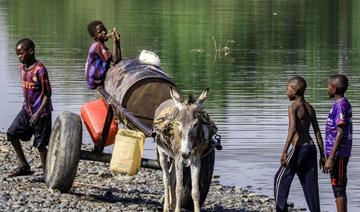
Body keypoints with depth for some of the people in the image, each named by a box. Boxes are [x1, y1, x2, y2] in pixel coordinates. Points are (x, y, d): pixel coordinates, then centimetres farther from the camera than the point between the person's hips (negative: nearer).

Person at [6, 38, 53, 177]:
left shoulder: (39, 70, -19)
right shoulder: (22, 68, 5)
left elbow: (47, 93, -18)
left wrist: (38, 113, -23)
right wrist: (27, 107, 17)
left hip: (41, 112, -8)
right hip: (27, 110, 8)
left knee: (40, 144, -3)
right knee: (12, 133, 4)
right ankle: (23, 165, 15)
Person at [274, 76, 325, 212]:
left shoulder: (293, 107, -8)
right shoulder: (310, 108, 13)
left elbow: (292, 128, -21)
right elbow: (317, 133, 12)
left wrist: (285, 152, -25)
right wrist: (322, 155, 14)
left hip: (299, 148, -7)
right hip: (311, 148, 7)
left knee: (281, 179, 4)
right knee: (310, 184, 7)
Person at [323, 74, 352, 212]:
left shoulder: (340, 105, -15)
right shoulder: (345, 104, 14)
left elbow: (340, 133, -20)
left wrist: (331, 158, -22)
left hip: (338, 154, -9)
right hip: (342, 154, 9)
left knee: (339, 190, -7)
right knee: (339, 189, 12)